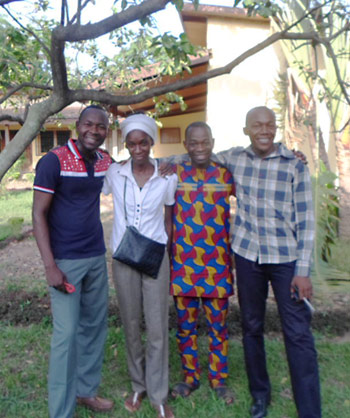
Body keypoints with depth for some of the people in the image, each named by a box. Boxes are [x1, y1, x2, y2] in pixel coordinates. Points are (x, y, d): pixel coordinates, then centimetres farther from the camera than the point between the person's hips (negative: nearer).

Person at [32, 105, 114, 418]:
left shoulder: (106, 161, 4)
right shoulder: (54, 161, -12)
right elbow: (38, 214, -11)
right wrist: (50, 266, -17)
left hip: (97, 257, 6)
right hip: (65, 261, -6)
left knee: (95, 326, 15)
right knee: (66, 334, -2)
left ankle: (86, 390, 35)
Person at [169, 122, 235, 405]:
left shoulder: (227, 174, 2)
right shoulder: (174, 173, 1)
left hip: (217, 266, 0)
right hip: (183, 266, 0)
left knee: (218, 326, 12)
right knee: (186, 325, 13)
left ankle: (219, 379, 31)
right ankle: (190, 377, 33)